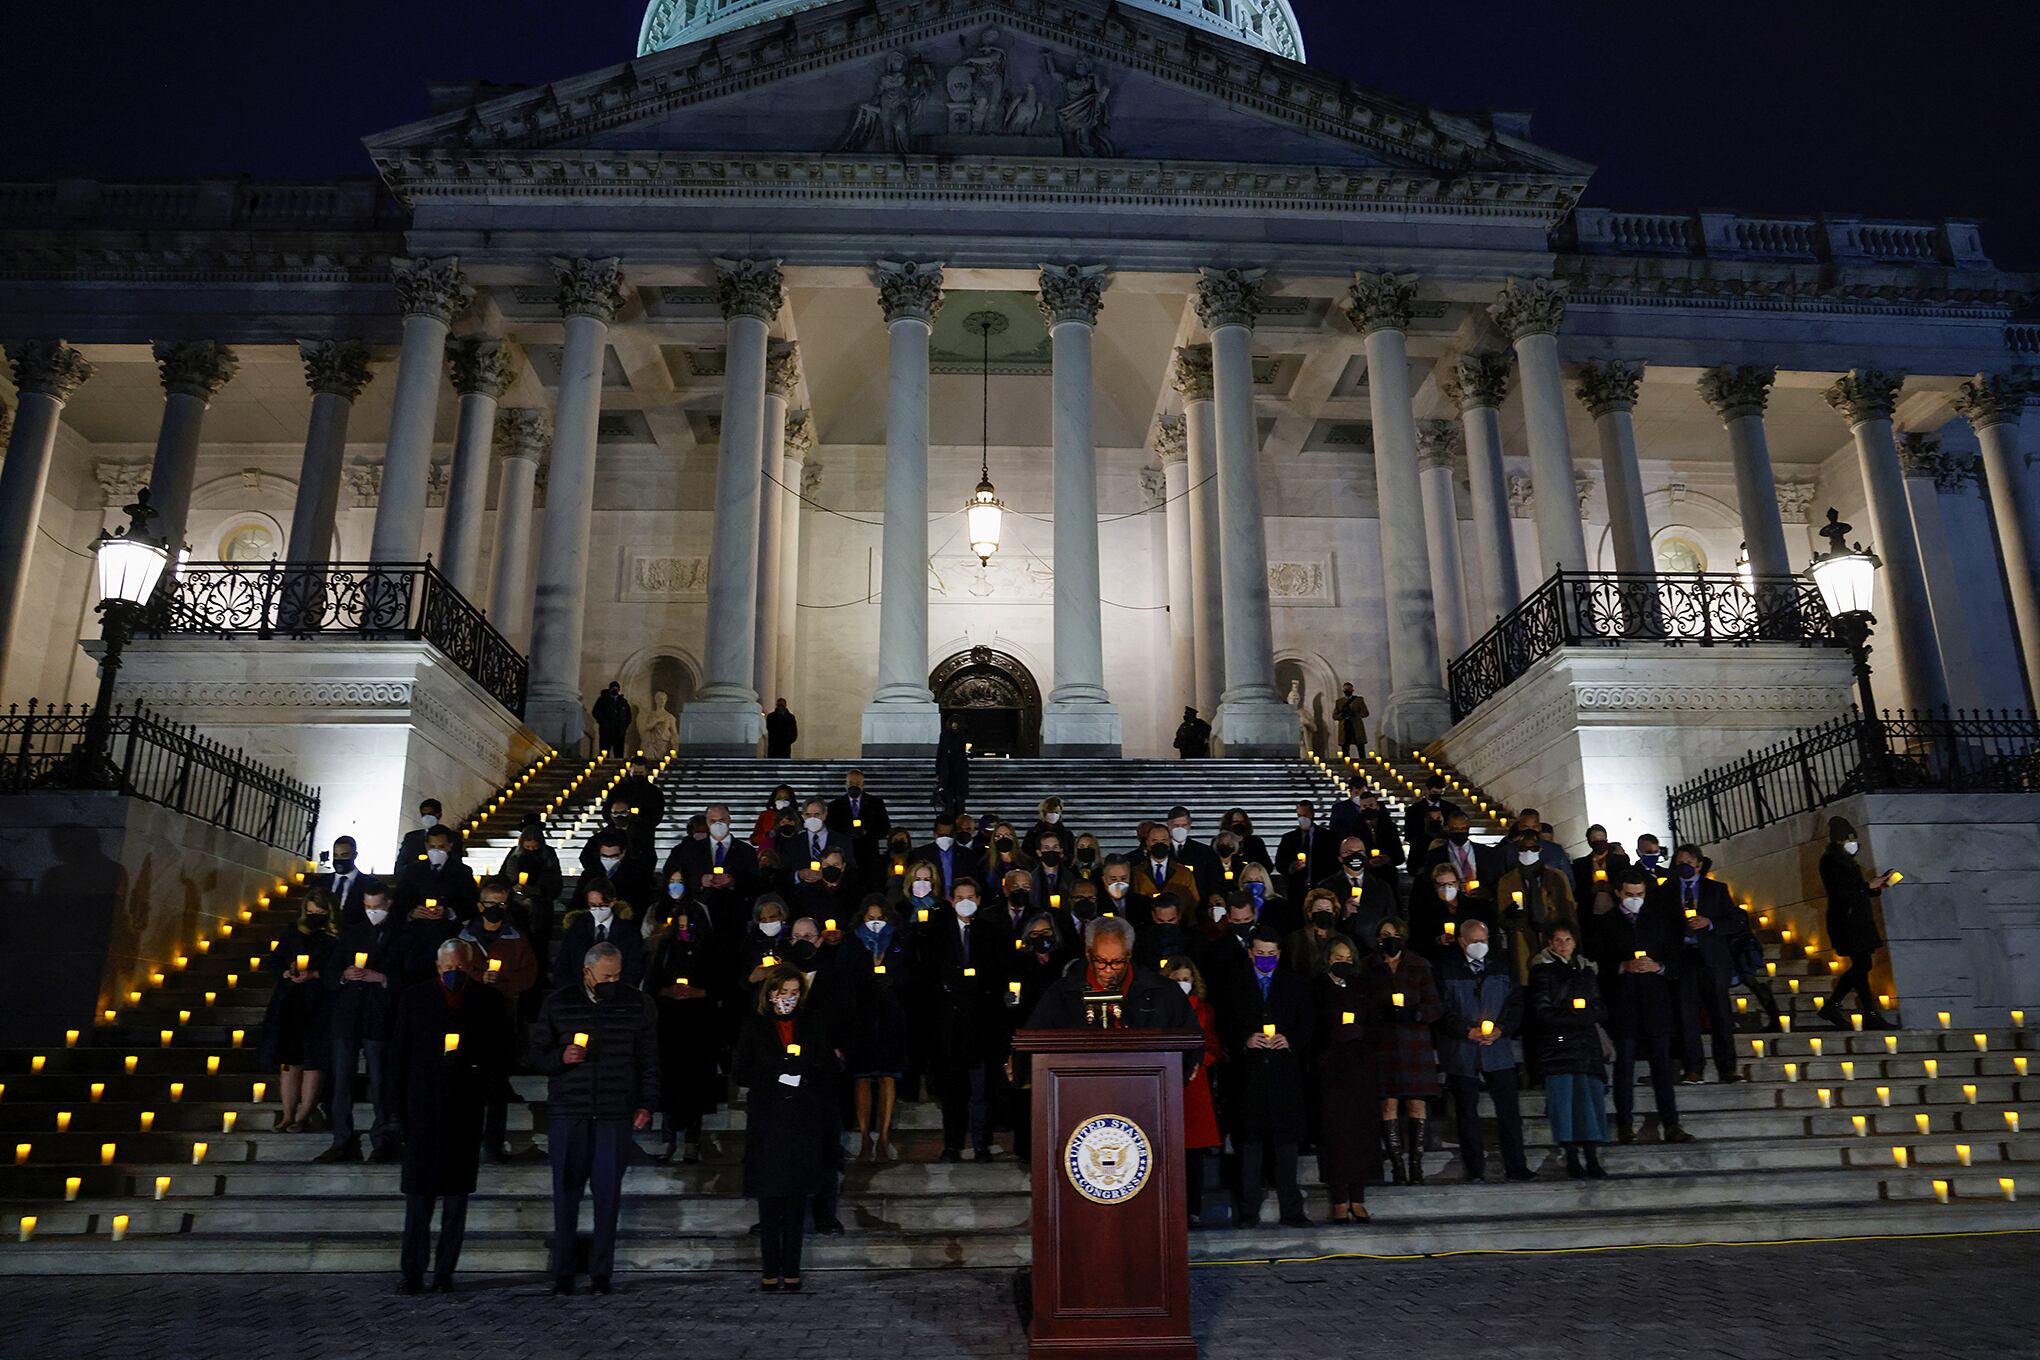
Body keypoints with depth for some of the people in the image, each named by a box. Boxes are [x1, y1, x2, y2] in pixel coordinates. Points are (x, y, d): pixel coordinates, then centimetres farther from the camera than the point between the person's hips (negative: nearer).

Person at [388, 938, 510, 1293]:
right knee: (419, 1192, 1)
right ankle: (412, 1273, 8)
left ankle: (445, 1272, 13)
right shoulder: (414, 998, 5)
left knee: (457, 1192, 5)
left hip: (467, 1108, 0)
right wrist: (398, 1104, -1)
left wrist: (490, 1085, -6)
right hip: (424, 1107, 0)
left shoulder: (488, 1001, 5)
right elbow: (398, 1053, 5)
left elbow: (502, 1052, 9)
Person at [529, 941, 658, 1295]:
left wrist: (646, 1103, 2)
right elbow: (536, 1053, 9)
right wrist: (560, 1058, -12)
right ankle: (562, 1275, 13)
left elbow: (649, 1060, 9)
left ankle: (601, 1273, 11)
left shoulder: (637, 1004, 5)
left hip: (615, 1115, 0)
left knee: (608, 1195, 2)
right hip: (568, 1113, 0)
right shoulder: (558, 1003, 5)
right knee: (566, 1195, 4)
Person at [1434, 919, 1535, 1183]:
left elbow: (1515, 1002, 7)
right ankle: (1475, 1169, 13)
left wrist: (1501, 1029, -8)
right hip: (1461, 1051, -3)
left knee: (1509, 1110, 1)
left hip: (1498, 1049, 3)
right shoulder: (1447, 971, -2)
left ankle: (1516, 1166, 9)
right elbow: (1443, 1010, -6)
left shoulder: (1500, 969, 11)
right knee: (1467, 1113, 4)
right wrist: (1468, 1032, -16)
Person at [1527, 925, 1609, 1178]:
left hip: (1587, 1044, 4)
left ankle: (1591, 1158, -2)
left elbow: (1601, 1012, 11)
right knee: (1564, 1098, -9)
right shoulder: (1543, 971, 3)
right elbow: (1544, 1014, -6)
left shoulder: (1586, 971, 18)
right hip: (1557, 1044, -4)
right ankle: (1572, 1159, -6)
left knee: (1591, 1097, -4)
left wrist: (1567, 1016, -6)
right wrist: (1581, 1016, -7)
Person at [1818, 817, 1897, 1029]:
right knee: (1861, 966, -6)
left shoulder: (1845, 860, 17)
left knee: (1861, 965, 10)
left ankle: (1832, 1006, 15)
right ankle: (1870, 1016, 0)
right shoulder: (1830, 860, -12)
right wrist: (1868, 886, -15)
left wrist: (1877, 886, 8)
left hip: (1857, 920, 10)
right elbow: (1839, 893, -20)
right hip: (1845, 921, -10)